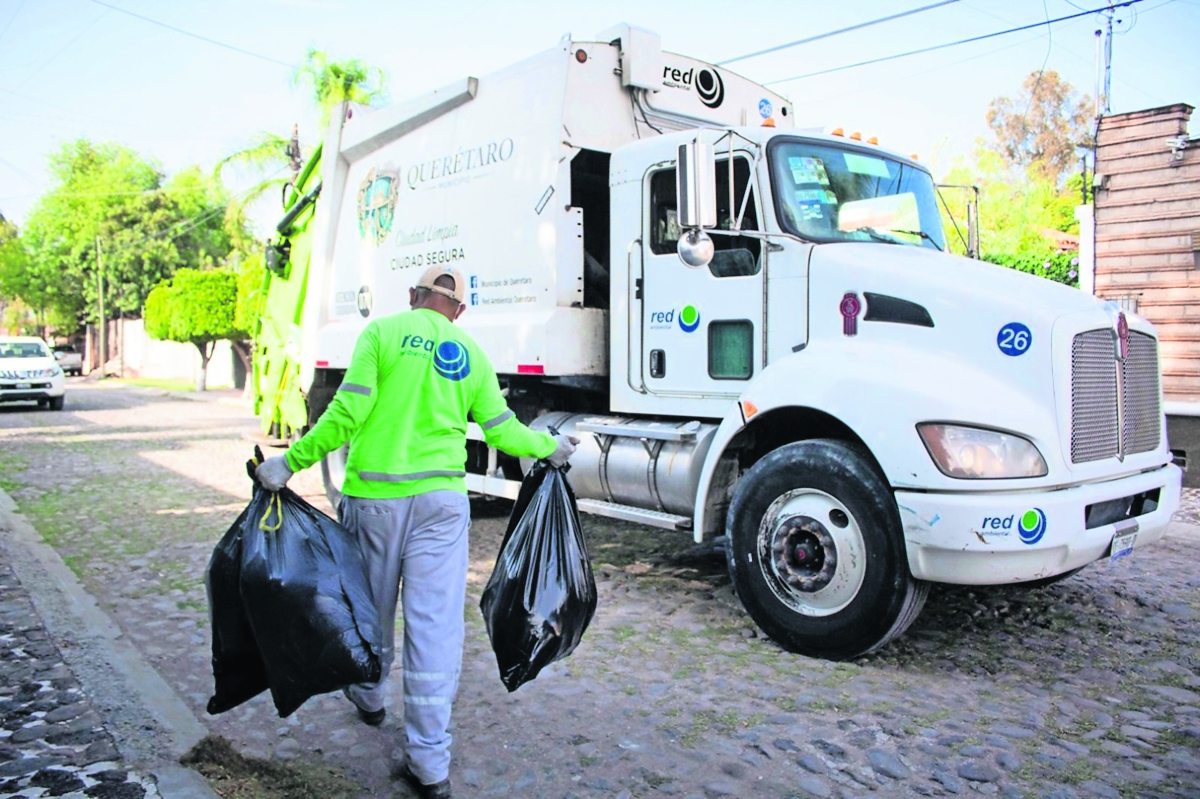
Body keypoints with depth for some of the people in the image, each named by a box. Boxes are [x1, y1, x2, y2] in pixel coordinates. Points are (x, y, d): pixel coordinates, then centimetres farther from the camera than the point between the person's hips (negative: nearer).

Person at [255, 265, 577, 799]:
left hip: (374, 495, -1)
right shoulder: (471, 355, 8)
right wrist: (552, 448, 27)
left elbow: (348, 411, -10)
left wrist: (291, 462, -4)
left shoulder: (384, 331, -1)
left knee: (373, 606, 20)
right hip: (441, 498, 1)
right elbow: (502, 431, 10)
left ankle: (369, 696, 45)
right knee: (435, 621, 1)